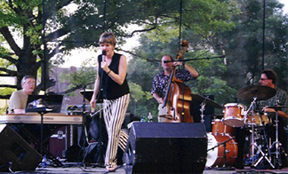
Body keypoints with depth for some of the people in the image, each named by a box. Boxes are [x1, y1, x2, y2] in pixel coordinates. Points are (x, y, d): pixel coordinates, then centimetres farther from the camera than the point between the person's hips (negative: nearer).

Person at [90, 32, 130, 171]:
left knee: (114, 130, -12)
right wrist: (94, 96, 17)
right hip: (107, 97, 6)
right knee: (111, 130, 6)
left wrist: (107, 69, -28)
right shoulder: (100, 58, 5)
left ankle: (110, 162, -6)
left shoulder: (121, 58, -11)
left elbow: (120, 80, -19)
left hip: (120, 97, -6)